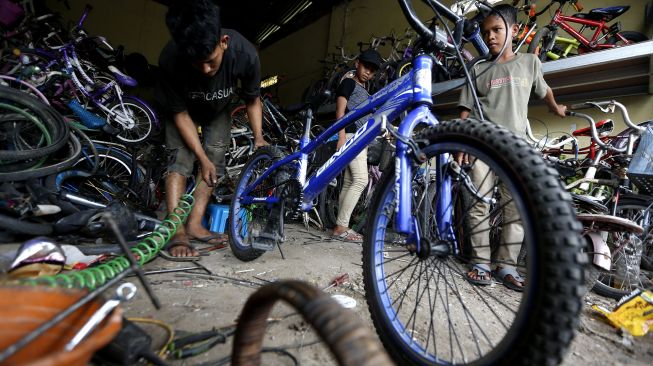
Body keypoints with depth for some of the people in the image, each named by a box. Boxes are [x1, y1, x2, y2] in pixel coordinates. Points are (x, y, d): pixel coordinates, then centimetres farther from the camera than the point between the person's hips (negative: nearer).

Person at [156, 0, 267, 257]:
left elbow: (252, 100, -15)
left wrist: (258, 137, -25)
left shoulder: (245, 54, -35)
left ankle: (194, 224, -2)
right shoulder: (171, 60, -38)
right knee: (181, 159, -17)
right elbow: (180, 113, -24)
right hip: (185, 110, -2)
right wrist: (202, 157, -25)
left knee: (216, 161, -8)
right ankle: (176, 230, -15)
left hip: (217, 112, 2)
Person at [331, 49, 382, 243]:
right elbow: (340, 110, -9)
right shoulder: (348, 83, 3)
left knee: (349, 183, 3)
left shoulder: (365, 92, 28)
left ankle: (341, 227, 4)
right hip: (351, 136, -9)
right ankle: (341, 227, -17)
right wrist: (342, 136, -21)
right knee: (360, 180, -18)